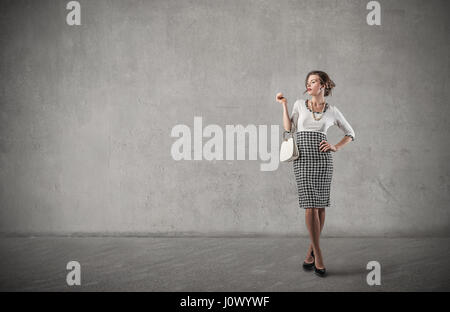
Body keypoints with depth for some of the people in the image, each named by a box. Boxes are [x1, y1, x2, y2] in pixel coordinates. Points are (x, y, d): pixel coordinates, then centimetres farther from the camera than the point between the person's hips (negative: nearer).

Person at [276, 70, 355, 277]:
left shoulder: (332, 111, 9)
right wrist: (284, 105, 1)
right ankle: (318, 255, -1)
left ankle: (311, 251, 18)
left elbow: (350, 133, 18)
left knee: (320, 205, 2)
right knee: (310, 205, -7)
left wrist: (336, 147, 2)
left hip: (322, 159, 1)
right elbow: (289, 130, 3)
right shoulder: (299, 104, 10)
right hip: (302, 159, 0)